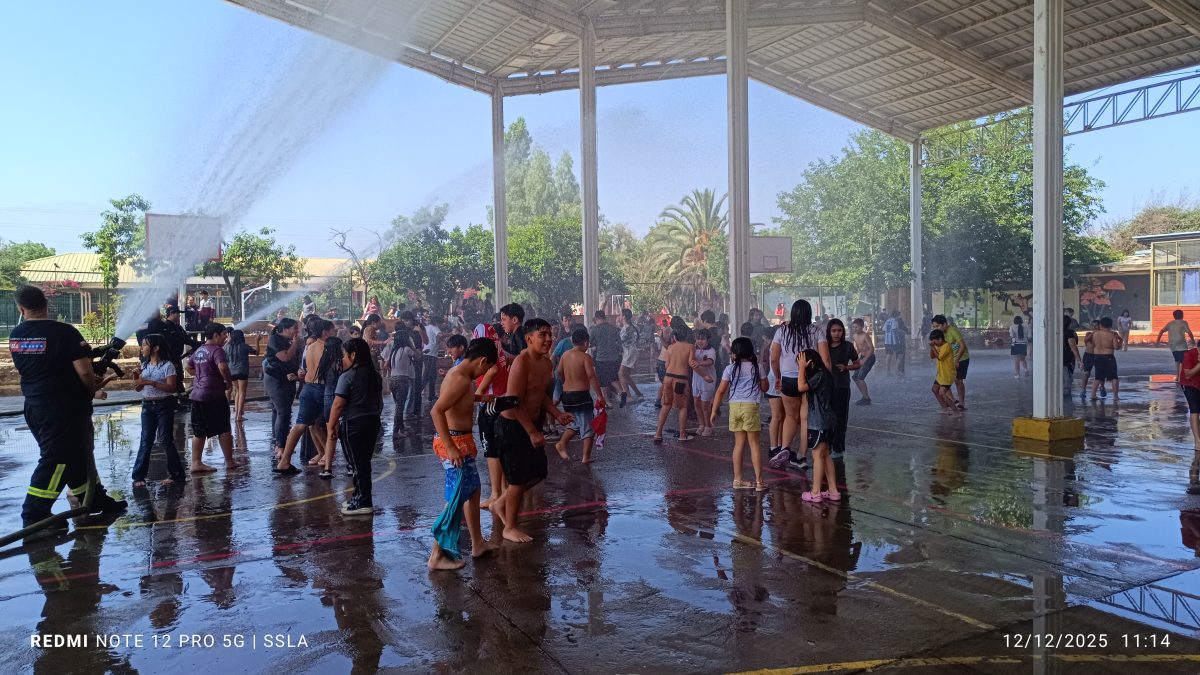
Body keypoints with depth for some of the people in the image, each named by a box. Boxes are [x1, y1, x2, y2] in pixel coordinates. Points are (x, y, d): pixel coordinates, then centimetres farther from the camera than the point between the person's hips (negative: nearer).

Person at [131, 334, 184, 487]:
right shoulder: (144, 366, 10)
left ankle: (176, 474, 7)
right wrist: (137, 377, -6)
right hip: (147, 406, 6)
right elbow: (138, 388, 13)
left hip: (164, 406, -5)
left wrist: (151, 382, -25)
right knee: (146, 440, 6)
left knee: (166, 440, -2)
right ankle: (139, 476, 9)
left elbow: (171, 388, -18)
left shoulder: (167, 366, -9)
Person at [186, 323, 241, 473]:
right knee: (224, 429, 4)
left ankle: (195, 463, 12)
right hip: (214, 395, -8)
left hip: (197, 395, 8)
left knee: (199, 431, 11)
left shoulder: (199, 350, 13)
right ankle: (229, 461, 11)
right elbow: (222, 367, -30)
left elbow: (189, 367, 27)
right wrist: (229, 382, -16)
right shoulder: (216, 350, -13)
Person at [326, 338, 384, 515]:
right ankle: (360, 497, 24)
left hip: (353, 424, -7)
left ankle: (364, 503, 4)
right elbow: (380, 401, 15)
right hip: (373, 421, 7)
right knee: (364, 462, 15)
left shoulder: (347, 376, -13)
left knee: (357, 464, 0)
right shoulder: (375, 375, 9)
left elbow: (338, 404, -15)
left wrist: (331, 427, -8)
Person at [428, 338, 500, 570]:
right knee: (456, 500, -3)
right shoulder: (461, 378, -21)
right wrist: (450, 447, -27)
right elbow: (436, 411, -29)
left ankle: (477, 544, 34)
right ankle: (437, 556, 6)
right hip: (454, 443, -11)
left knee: (472, 489, 21)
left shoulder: (460, 374, 9)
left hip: (460, 442, 11)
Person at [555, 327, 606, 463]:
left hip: (566, 395, 6)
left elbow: (559, 372, 14)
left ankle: (562, 444, 16)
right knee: (587, 427, 5)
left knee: (576, 423, 25)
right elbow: (592, 377, -19)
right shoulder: (585, 357, -13)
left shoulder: (565, 355, 4)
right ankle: (586, 457, 5)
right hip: (581, 395, -6)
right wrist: (600, 396, -17)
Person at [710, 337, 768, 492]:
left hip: (734, 406, 2)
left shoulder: (730, 369, 1)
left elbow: (720, 391, 0)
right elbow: (765, 388, 10)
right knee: (755, 444, 4)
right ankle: (759, 481, 5)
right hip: (751, 407, -2)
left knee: (739, 444, 10)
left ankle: (737, 479, 14)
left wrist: (714, 411, 6)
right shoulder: (756, 368, 1)